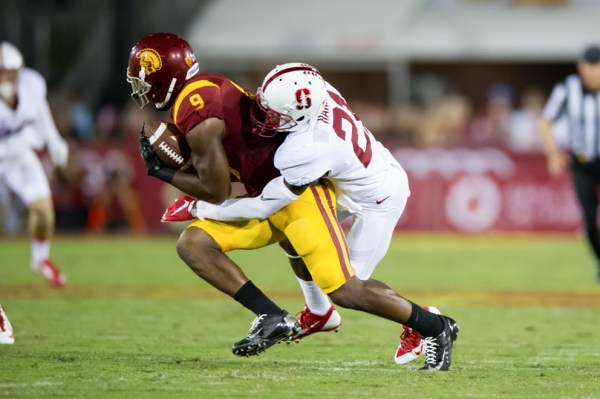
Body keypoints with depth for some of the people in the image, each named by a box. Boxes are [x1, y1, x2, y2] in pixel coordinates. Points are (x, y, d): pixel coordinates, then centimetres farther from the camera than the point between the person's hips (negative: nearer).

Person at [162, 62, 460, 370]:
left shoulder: (306, 152, -38)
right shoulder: (318, 91, -20)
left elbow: (263, 207, -26)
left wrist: (198, 209, -17)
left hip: (377, 202, -8)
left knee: (344, 290, -3)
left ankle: (433, 327, 8)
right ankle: (318, 312, 33)